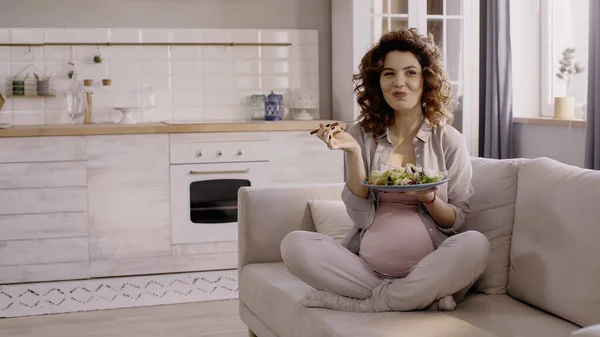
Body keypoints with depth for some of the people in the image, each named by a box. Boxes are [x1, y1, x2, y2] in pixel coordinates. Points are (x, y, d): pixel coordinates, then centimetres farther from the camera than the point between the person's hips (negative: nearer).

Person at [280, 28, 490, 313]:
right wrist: (354, 153, -12)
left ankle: (365, 303, -18)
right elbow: (362, 217, -2)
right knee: (294, 244, -23)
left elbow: (458, 223, 6)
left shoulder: (448, 140, 3)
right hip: (366, 267, 1)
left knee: (475, 244, -30)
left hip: (429, 271, -1)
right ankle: (424, 299, -18)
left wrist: (429, 198, -15)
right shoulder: (362, 135, 5)